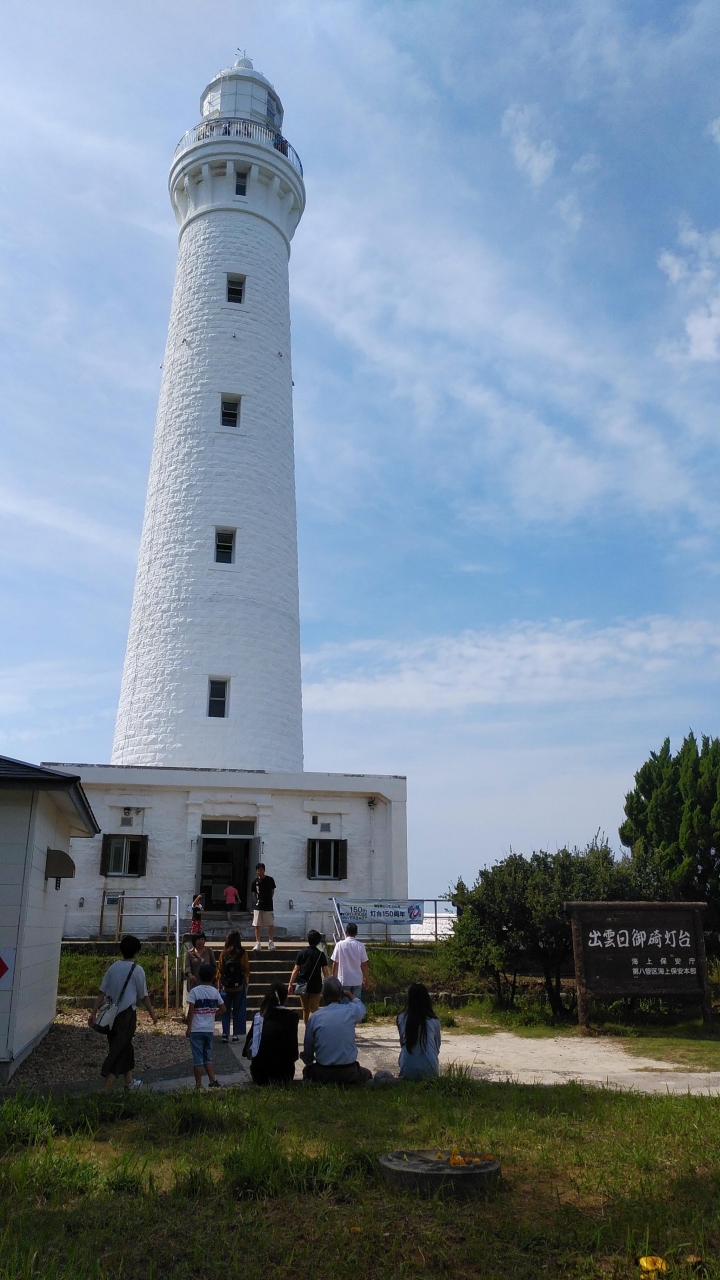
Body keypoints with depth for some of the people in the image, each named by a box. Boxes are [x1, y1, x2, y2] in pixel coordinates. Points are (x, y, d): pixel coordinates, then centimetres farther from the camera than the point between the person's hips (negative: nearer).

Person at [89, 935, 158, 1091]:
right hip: (127, 1014, -6)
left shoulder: (113, 967, 5)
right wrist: (152, 1014, 11)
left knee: (125, 1047, 20)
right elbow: (144, 996, -2)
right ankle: (107, 1090, -7)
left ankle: (129, 1081, 35)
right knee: (118, 1051, -1)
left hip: (111, 1013, 6)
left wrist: (94, 1013, 8)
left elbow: (102, 992, 4)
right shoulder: (137, 970, -8)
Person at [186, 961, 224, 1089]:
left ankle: (199, 1085, 5)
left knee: (198, 1059, 3)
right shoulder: (215, 991, 3)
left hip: (196, 1030, -4)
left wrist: (189, 1027, -7)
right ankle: (213, 1081, 7)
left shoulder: (195, 991, -10)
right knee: (208, 1057, 16)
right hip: (209, 1029, 4)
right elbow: (223, 1009, 8)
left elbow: (191, 1011, -14)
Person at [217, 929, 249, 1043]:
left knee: (226, 1011, 11)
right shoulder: (242, 953, -7)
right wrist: (246, 987, 3)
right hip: (239, 987, -1)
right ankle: (236, 1034, 9)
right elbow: (246, 971, -6)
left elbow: (220, 971, -2)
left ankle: (225, 1034, 6)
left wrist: (219, 987, 6)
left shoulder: (223, 953, -4)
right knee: (238, 1011, 9)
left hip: (226, 987, 1)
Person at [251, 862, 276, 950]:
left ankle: (271, 942, 10)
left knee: (271, 925, -1)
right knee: (257, 925, 3)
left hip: (268, 906, -2)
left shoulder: (270, 880, -4)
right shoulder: (255, 881, 1)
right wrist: (258, 900, 5)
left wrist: (268, 899, 8)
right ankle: (258, 943, 10)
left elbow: (272, 891, 8)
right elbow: (254, 893, 13)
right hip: (258, 906, 2)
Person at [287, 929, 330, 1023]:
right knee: (313, 1010, 1)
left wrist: (290, 984, 1)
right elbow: (326, 972, -4)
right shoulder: (321, 954, -5)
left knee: (305, 1009, 16)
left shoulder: (301, 953, -1)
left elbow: (296, 970, -3)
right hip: (315, 986, -2)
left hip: (303, 985, 2)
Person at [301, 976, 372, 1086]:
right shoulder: (351, 1011, -5)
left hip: (322, 1074, 1)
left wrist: (309, 1064, 23)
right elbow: (362, 1008, 22)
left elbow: (308, 1050, 3)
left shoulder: (315, 1017, -3)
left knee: (307, 1070, 34)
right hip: (348, 1073, -1)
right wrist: (350, 995, 36)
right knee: (367, 1074, 31)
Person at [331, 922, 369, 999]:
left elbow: (335, 964, -4)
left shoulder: (339, 945, -8)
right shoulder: (360, 946, -6)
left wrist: (334, 978, 9)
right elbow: (364, 965, -3)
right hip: (357, 981, 1)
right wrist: (366, 979, 10)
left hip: (343, 981, -1)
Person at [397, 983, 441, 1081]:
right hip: (429, 1069, 0)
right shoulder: (434, 1021, -2)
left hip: (407, 1070, 0)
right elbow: (438, 1045, 12)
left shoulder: (401, 1019, -1)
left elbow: (402, 1043, 10)